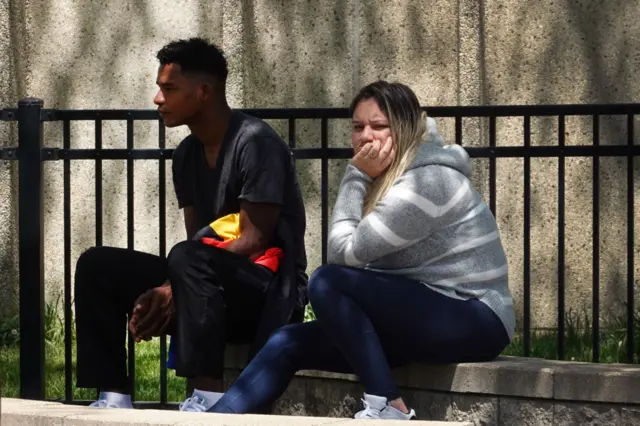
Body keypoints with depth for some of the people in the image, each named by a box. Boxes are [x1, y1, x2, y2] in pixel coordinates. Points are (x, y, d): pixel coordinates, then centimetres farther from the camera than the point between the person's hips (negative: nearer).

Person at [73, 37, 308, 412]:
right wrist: (166, 292, -11)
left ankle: (208, 396, -37)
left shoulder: (255, 142, -14)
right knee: (98, 265, -3)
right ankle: (114, 395, -10)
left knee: (189, 259, -37)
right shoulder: (187, 154, 11)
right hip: (214, 291, 8)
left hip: (270, 288, -8)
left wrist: (174, 291, -22)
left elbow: (254, 241, -18)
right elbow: (198, 242, 9)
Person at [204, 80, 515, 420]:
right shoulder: (391, 177, 13)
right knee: (288, 344, 0)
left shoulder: (428, 180, -16)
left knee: (328, 282, -24)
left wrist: (356, 176, -8)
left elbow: (345, 252, -15)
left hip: (474, 322, -10)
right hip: (424, 315, 10)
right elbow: (347, 253, 1)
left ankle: (389, 410, -23)